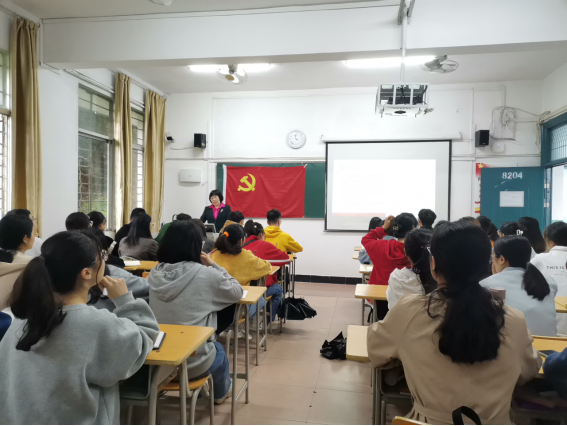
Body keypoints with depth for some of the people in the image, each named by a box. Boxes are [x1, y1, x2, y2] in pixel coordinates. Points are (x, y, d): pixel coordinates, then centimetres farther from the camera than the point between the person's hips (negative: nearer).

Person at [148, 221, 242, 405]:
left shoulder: (155, 273, -5)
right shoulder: (207, 275, -19)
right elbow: (237, 293, -1)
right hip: (192, 362, -4)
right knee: (219, 350, 33)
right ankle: (220, 393, 60)